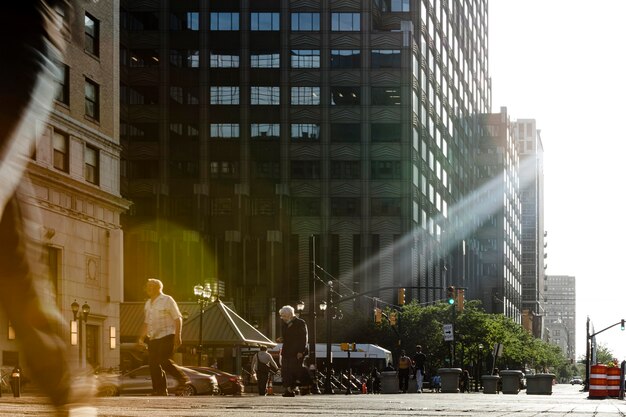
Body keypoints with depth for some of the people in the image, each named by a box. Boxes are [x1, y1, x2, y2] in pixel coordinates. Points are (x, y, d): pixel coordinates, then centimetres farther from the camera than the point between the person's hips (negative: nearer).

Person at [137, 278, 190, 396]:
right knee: (153, 364, 1)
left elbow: (178, 318, -9)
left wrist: (177, 336, -17)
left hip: (167, 337, -8)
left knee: (164, 361, -20)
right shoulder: (148, 303, 17)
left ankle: (183, 378, -5)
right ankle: (160, 391, 5)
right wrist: (141, 338, 19)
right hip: (153, 338, 8)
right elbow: (146, 323, 25)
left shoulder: (167, 300, -5)